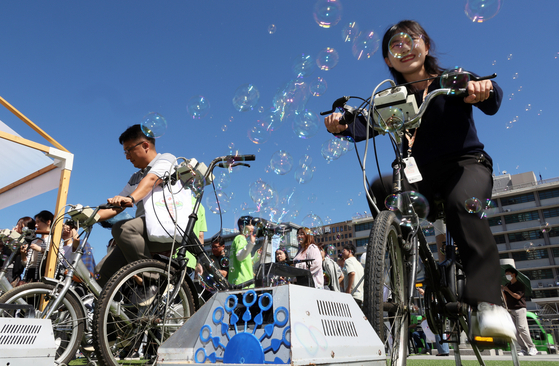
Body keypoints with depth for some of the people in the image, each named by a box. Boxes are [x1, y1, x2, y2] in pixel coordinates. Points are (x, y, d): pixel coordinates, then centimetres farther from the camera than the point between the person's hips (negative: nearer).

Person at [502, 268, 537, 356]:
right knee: (515, 330, -1)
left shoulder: (520, 285, -1)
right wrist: (502, 291, -2)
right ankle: (523, 349, 2)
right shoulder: (507, 285, 16)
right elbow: (505, 298, 15)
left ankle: (532, 347, -3)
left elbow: (517, 296, -13)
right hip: (510, 310, 6)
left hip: (519, 308, -6)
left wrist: (507, 290, -7)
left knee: (522, 328, -14)